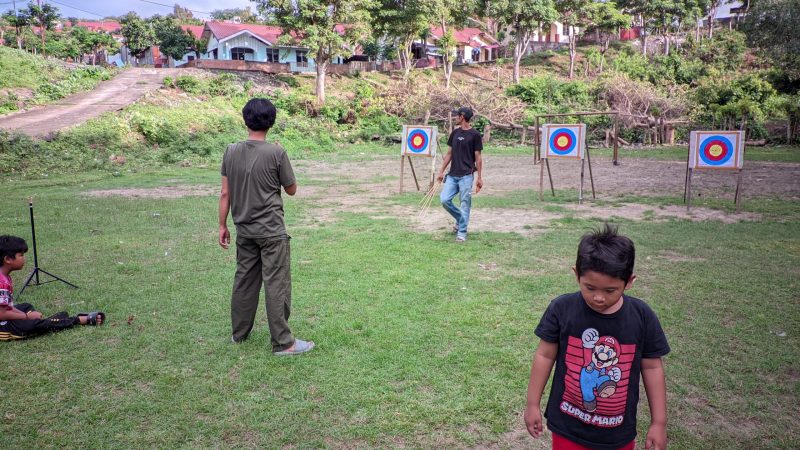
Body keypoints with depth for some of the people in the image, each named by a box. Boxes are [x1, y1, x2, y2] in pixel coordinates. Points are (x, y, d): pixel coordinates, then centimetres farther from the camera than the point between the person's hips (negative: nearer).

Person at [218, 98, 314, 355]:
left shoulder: (231, 152, 0)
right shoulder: (276, 153, -14)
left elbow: (225, 193, 2)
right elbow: (291, 189, -3)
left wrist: (222, 225, 10)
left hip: (244, 230, 5)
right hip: (271, 231, -5)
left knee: (244, 279, 16)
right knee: (277, 284, -1)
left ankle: (239, 333, 29)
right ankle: (282, 342, 4)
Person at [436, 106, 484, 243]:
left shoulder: (475, 135, -4)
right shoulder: (455, 133, 12)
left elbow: (478, 157, -3)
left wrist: (479, 178, -5)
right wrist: (441, 171, 13)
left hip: (466, 176, -5)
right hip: (452, 175, 6)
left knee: (465, 204, -3)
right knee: (444, 199, -2)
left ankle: (462, 232, 8)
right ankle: (460, 219, 21)